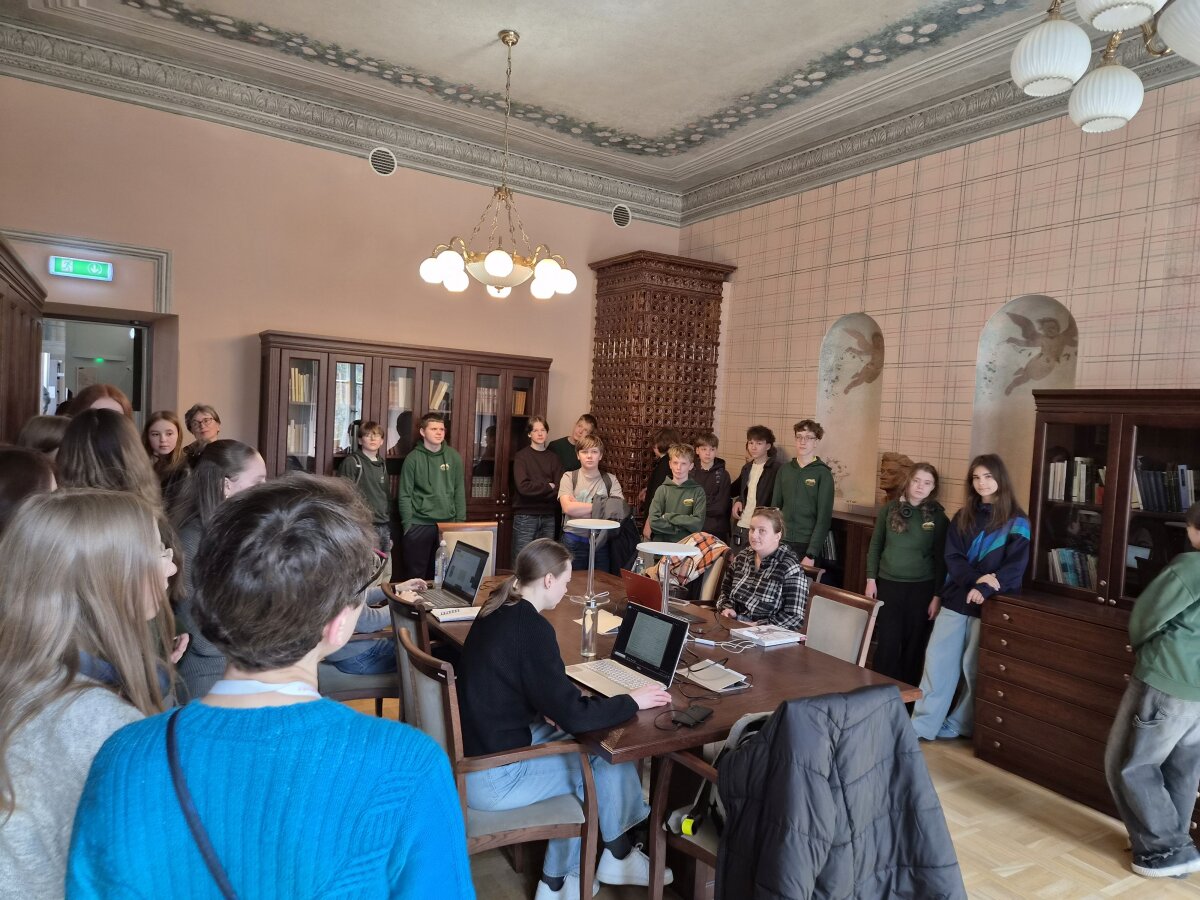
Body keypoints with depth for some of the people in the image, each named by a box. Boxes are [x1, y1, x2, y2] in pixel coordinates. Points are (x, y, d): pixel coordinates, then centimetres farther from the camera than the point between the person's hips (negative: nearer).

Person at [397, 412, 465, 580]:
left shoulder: (453, 456, 6)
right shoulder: (414, 458, -3)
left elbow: (459, 491, 9)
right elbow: (404, 495, -3)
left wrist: (460, 520, 3)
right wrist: (408, 524, -9)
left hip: (448, 524, 3)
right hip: (419, 525, -3)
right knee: (416, 575, 5)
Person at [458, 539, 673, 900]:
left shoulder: (498, 611, 2)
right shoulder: (532, 628, -24)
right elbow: (573, 716, -23)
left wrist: (554, 708, 3)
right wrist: (632, 701, -8)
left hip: (476, 749, 9)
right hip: (491, 776, -8)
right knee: (609, 756, 5)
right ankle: (618, 857, 31)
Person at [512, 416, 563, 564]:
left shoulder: (554, 458, 10)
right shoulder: (521, 456, 0)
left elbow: (559, 490, -1)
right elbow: (523, 486, -14)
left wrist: (535, 490, -11)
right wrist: (548, 487, -7)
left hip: (548, 517, 3)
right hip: (525, 516, -3)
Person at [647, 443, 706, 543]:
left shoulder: (698, 491, 3)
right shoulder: (662, 489, 4)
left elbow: (697, 524, -6)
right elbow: (653, 522, -5)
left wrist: (668, 517, -5)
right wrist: (684, 526, -7)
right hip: (662, 544, 0)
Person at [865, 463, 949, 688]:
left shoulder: (938, 517, -2)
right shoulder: (889, 509, 1)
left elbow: (941, 558, -1)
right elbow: (875, 546, 7)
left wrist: (937, 595, -3)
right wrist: (871, 579, 2)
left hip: (921, 588, -1)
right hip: (888, 585, 1)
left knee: (914, 645, 8)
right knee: (887, 644, 3)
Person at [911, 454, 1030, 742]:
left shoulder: (1016, 522, -3)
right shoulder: (963, 517, 10)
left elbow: (1015, 567, -11)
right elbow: (952, 558, 2)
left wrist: (984, 590, -24)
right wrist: (976, 579, -16)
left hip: (990, 605, -4)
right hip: (955, 598, 4)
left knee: (973, 666, 6)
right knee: (937, 659, 2)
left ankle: (958, 725, 21)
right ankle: (923, 724, 8)